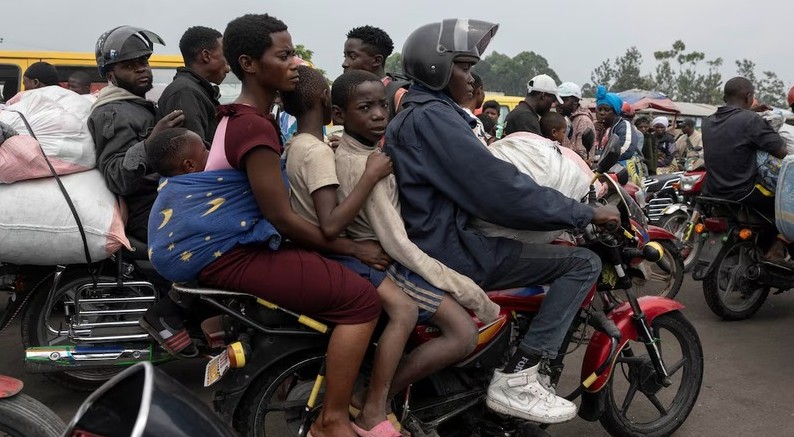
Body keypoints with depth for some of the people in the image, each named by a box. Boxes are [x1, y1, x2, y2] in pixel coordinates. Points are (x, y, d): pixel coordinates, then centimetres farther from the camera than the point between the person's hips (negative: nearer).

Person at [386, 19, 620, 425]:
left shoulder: (410, 116, 19)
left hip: (434, 240, 11)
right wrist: (585, 213, -13)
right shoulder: (433, 116, -14)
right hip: (452, 250, -11)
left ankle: (524, 365, 18)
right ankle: (518, 377, -13)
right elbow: (500, 189, -21)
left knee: (558, 250, 23)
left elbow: (475, 180, 23)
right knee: (584, 262, -11)